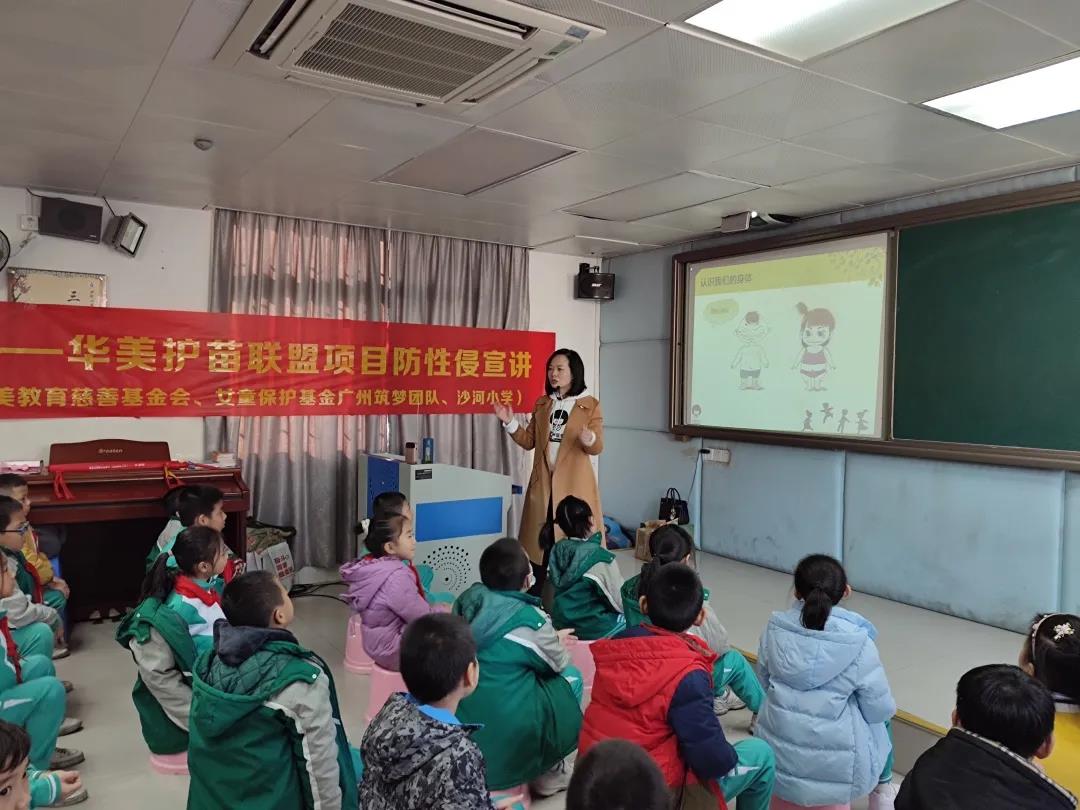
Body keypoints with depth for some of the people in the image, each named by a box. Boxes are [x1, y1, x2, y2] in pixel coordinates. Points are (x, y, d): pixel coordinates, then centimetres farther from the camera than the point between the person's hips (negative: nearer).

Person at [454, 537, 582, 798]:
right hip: (505, 733, -6)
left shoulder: (467, 599, 0)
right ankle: (550, 774, 19)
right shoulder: (531, 619, -15)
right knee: (571, 677, 13)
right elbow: (559, 664, 3)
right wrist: (554, 640, 24)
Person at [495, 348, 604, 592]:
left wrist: (589, 439, -28)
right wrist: (510, 423, -3)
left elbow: (597, 447, -7)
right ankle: (536, 597, 18)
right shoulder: (542, 404, 10)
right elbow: (529, 441, 10)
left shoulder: (590, 405, -3)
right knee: (539, 540, 7)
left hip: (574, 483, -4)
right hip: (543, 482, 4)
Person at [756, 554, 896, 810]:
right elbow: (881, 710, -9)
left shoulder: (775, 629, -8)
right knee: (880, 720, 28)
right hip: (838, 769, -2)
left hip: (777, 758, 3)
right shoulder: (857, 642, -19)